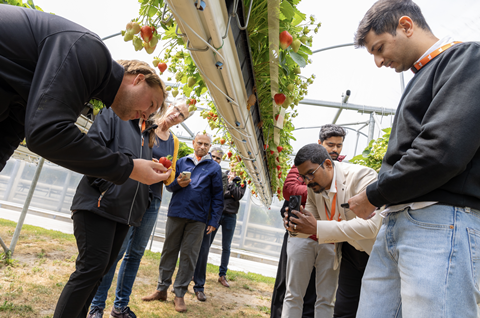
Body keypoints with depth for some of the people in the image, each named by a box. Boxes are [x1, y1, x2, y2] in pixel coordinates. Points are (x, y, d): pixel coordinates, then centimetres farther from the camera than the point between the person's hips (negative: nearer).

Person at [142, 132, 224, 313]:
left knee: (188, 256, 4)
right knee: (169, 251, 10)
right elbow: (169, 185, 13)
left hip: (197, 218, -2)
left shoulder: (214, 167, 4)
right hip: (176, 213, 2)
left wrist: (214, 221, -4)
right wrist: (177, 183, -11)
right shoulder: (182, 162, 10)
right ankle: (162, 289, 23)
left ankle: (179, 294, 15)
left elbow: (217, 196, 3)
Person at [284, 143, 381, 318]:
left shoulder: (362, 176, -25)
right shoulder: (314, 187, -5)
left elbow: (369, 225, -35)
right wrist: (296, 226, -21)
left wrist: (317, 228, -38)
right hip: (349, 251, 6)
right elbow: (312, 222, 4)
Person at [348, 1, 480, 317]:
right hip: (396, 223, 8)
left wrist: (374, 196, -6)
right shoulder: (422, 79, 24)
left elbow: (441, 152, -17)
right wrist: (377, 197, 8)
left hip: (442, 222, -8)